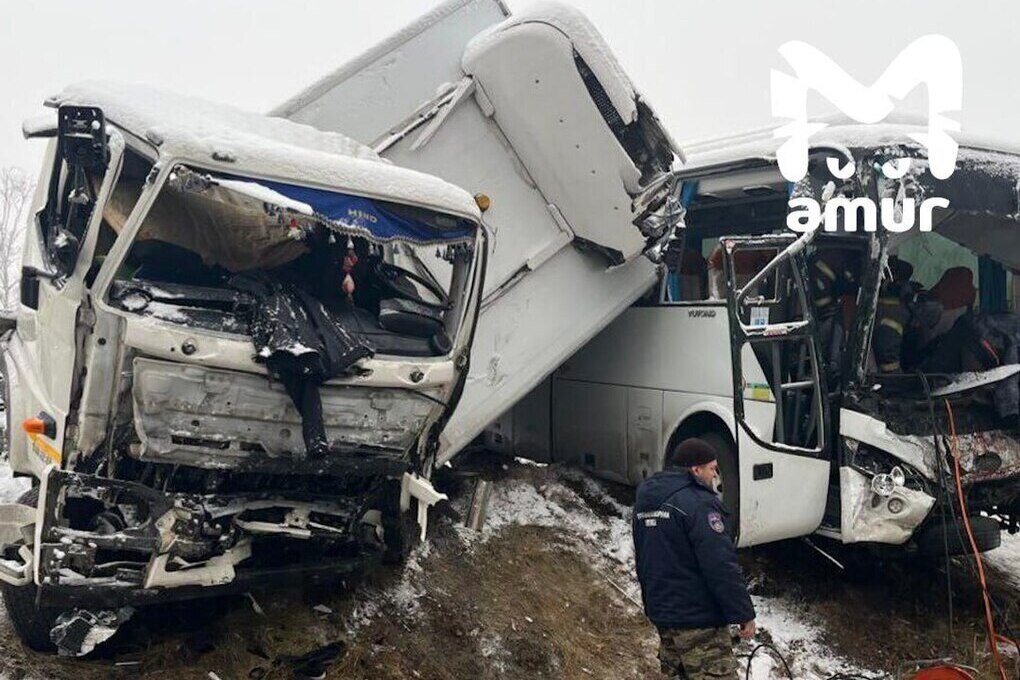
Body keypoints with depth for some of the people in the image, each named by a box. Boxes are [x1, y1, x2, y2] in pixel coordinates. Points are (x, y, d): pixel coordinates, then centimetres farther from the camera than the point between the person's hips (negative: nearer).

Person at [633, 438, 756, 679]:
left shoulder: (645, 500, 10)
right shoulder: (698, 503, -19)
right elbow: (721, 566, -21)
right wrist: (744, 614, -14)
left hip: (660, 613, 9)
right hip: (699, 619, -9)